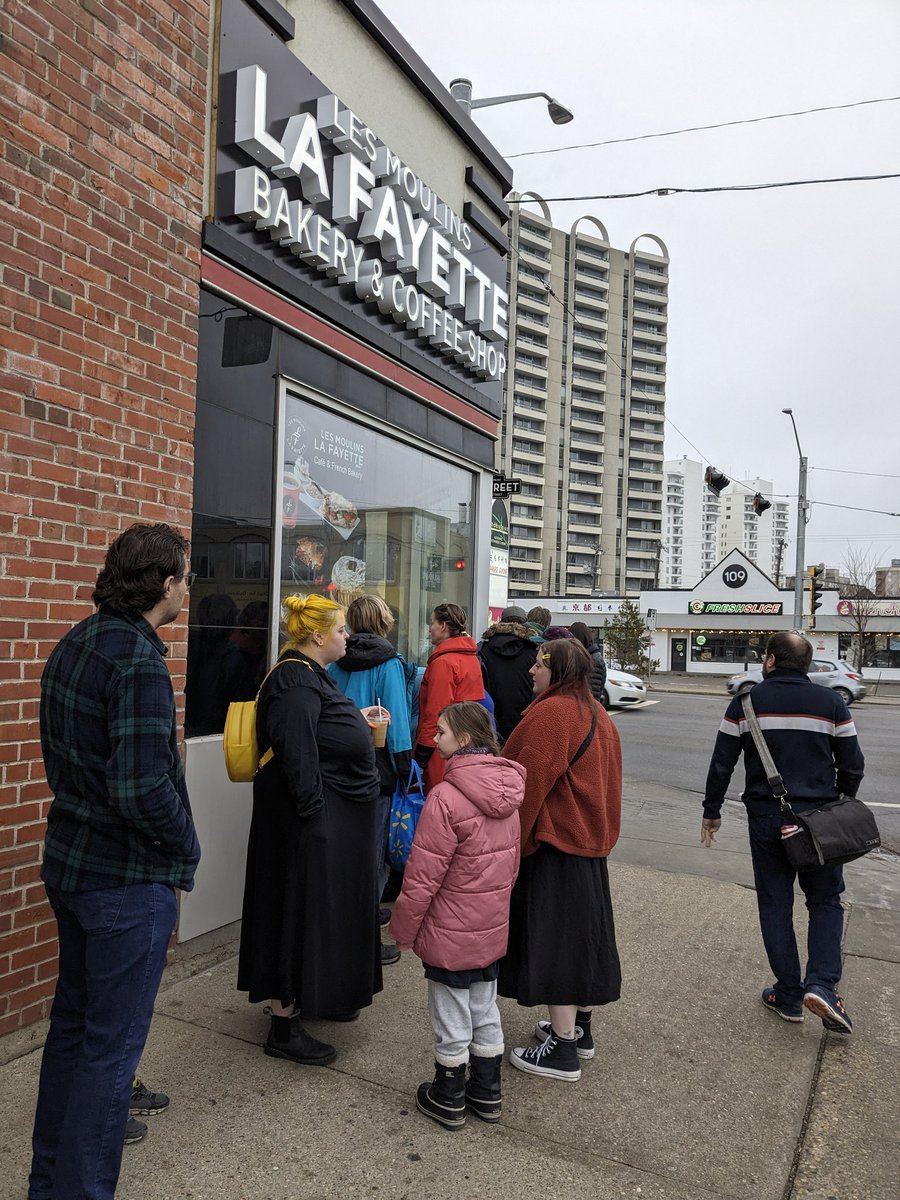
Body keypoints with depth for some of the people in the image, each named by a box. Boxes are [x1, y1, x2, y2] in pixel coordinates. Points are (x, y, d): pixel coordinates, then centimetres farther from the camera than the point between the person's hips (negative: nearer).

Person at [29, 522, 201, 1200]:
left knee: (73, 1020, 24)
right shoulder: (139, 661, -24)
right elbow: (142, 789, -28)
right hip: (129, 878, -10)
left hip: (70, 862, 10)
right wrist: (188, 848, -12)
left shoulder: (75, 644, 6)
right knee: (112, 1044, 6)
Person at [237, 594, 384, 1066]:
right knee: (303, 908, -1)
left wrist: (359, 724, 13)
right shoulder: (295, 681, -21)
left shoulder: (309, 674, 12)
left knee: (326, 906, 21)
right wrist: (314, 812, -27)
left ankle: (317, 995, 38)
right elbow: (296, 754, -28)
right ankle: (284, 1025, 12)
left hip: (334, 817, 11)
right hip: (313, 819, -11)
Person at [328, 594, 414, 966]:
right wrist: (405, 769, -7)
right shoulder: (387, 663, -11)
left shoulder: (338, 663, 3)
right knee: (374, 849, 3)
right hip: (378, 768, -5)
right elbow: (397, 718, -14)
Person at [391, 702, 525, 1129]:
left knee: (451, 1021, 12)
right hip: (493, 929, 7)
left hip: (450, 934, -7)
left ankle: (449, 1101, 30)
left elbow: (423, 877, -21)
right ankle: (487, 1094, 36)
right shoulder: (506, 792, -3)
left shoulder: (446, 798, -26)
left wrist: (403, 927, -8)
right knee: (485, 1012, 22)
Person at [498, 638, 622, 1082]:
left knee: (555, 937, 0)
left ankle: (561, 1048, 10)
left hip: (555, 845, -10)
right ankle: (579, 1028, 32)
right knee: (581, 931, 18)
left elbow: (529, 785, -20)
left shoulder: (551, 714, -20)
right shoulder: (596, 714, 10)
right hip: (590, 841, 10)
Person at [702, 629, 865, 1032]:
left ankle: (789, 995, 16)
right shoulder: (831, 702, 0)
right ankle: (822, 984, -2)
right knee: (826, 902, 15)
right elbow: (853, 765, 3)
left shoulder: (747, 701, -3)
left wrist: (711, 811, 9)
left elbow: (722, 763, -2)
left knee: (775, 906, 11)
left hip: (766, 818, 0)